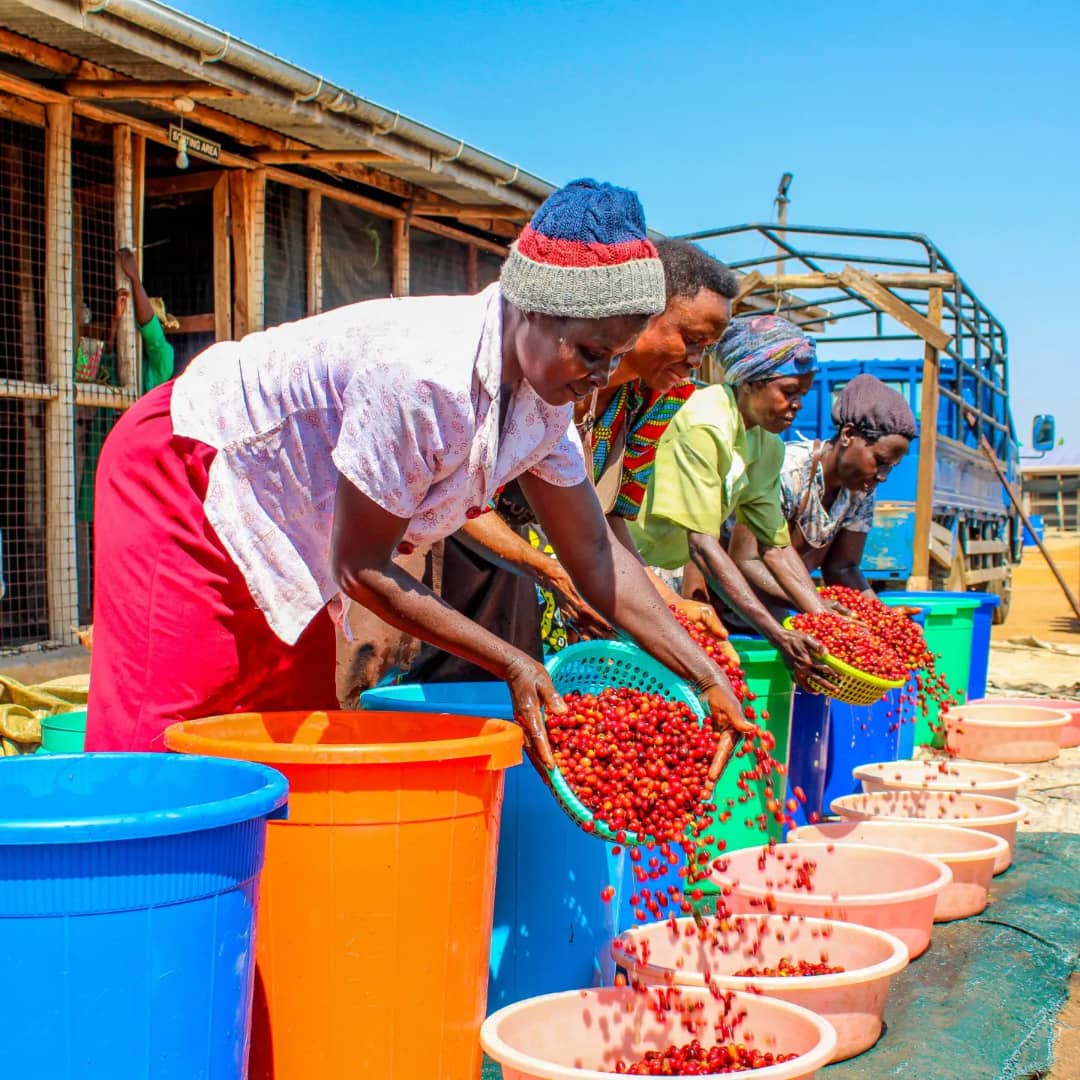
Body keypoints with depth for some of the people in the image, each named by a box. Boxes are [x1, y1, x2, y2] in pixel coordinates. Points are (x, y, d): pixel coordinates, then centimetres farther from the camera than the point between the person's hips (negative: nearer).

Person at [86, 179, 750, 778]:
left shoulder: (544, 388, -9)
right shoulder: (425, 379, -36)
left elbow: (595, 552, -2)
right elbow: (361, 567, -26)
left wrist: (706, 678, -8)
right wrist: (509, 662, -23)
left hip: (286, 544, 9)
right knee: (164, 747, -11)